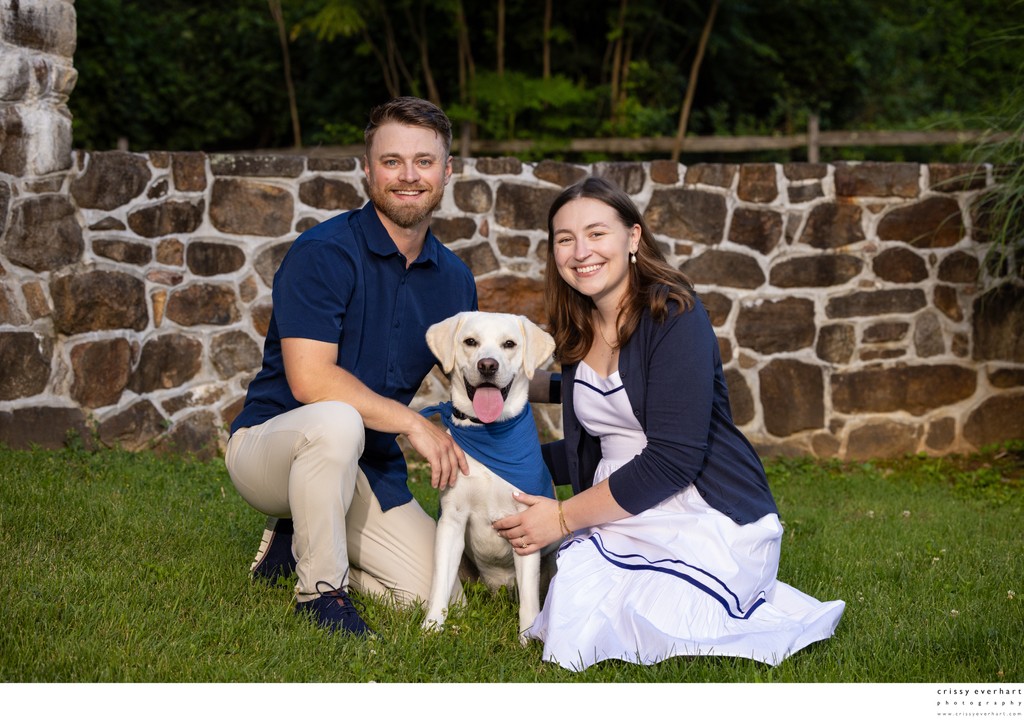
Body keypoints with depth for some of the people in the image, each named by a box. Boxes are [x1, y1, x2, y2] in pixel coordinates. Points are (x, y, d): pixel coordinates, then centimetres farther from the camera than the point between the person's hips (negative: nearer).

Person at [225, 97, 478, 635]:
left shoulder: (455, 279, 4)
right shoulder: (321, 253, -17)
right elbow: (310, 378, -26)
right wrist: (413, 423, -24)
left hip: (369, 465, 6)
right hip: (271, 441, -6)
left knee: (440, 596, -4)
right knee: (336, 421, -40)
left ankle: (299, 542, 16)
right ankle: (320, 588, -18)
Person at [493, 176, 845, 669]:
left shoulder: (674, 316, -14)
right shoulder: (578, 334, 9)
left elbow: (672, 459, -20)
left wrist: (564, 517, -13)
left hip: (712, 519, -7)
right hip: (622, 519, 7)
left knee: (640, 635, -24)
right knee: (568, 624, -13)